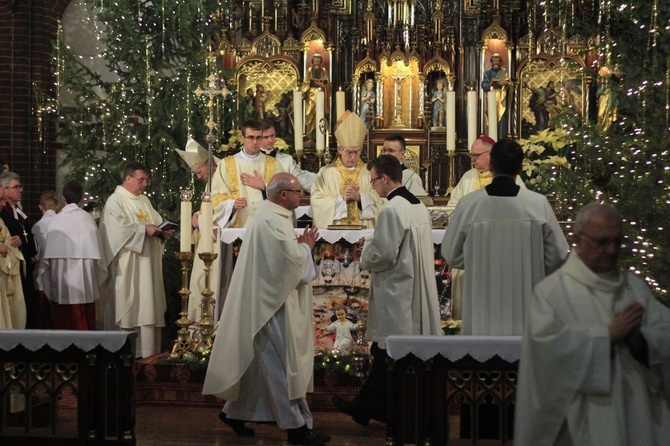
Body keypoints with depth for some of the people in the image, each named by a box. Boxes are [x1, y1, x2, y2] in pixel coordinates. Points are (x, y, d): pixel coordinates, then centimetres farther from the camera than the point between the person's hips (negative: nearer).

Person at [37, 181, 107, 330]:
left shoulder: (55, 220, -1)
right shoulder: (87, 218, -2)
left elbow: (47, 252, 0)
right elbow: (95, 250, -2)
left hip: (60, 281, 0)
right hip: (83, 280, 0)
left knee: (63, 322, 5)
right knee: (84, 323, 4)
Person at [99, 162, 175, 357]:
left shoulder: (144, 200, 19)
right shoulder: (115, 201, -5)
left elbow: (157, 222, 20)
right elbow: (119, 228, -19)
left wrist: (163, 231, -1)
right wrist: (144, 229, -19)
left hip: (148, 261, 8)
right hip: (127, 264, -7)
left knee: (148, 303, 5)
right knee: (127, 305, -7)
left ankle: (148, 348, 8)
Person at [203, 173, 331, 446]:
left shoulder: (270, 217, 15)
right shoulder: (271, 221, -20)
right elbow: (292, 258, -24)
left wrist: (300, 246, 8)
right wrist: (306, 246, -6)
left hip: (266, 302, 11)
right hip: (274, 303, -11)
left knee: (258, 362, 17)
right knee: (283, 364, -5)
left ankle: (234, 412, 27)